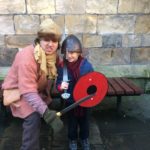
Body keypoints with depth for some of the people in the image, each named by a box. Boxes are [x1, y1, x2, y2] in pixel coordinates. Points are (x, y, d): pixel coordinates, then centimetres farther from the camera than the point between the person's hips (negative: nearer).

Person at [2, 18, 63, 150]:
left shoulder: (51, 54, -13)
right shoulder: (27, 58, -37)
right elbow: (28, 91, -42)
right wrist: (47, 113, -51)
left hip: (39, 89, 7)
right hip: (18, 91, -7)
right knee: (33, 118, -24)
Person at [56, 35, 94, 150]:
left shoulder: (86, 65, -17)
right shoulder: (62, 66, -15)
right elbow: (58, 83, -8)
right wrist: (61, 86, -30)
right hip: (70, 101, 0)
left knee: (84, 122, 22)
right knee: (72, 123, 21)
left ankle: (84, 139, 49)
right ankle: (73, 140, 47)